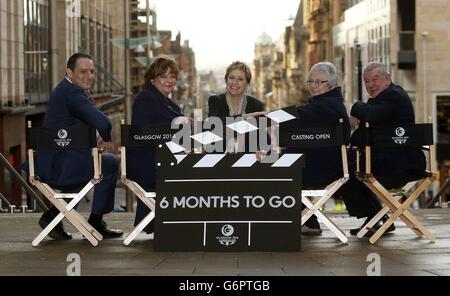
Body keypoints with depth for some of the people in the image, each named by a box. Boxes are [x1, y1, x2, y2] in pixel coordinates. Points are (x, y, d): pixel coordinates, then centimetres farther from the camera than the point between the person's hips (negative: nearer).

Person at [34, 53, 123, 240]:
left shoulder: (62, 90, 17)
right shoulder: (73, 93, -16)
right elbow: (103, 122, -27)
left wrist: (95, 143, 7)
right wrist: (106, 139, -5)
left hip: (49, 165, 10)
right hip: (59, 167, -10)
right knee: (110, 163, -4)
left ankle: (53, 214, 20)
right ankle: (95, 222, 6)